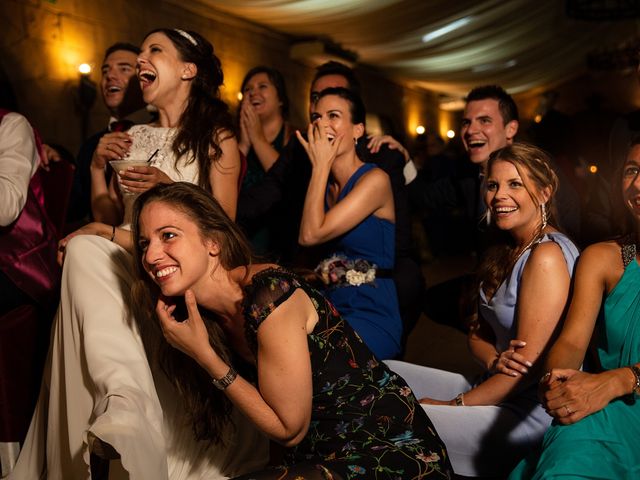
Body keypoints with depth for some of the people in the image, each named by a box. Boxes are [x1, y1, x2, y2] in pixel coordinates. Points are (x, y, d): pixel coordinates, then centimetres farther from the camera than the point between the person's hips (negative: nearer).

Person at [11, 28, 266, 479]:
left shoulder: (217, 137, 6)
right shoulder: (134, 138, 21)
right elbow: (110, 220, 16)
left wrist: (170, 189, -14)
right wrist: (98, 166, 2)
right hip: (126, 263, 5)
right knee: (85, 248, -29)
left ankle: (124, 406, -34)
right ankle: (124, 398, -43)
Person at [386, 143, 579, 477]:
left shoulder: (547, 255, -19)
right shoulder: (503, 255, 11)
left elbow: (529, 365, -22)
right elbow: (478, 335, 12)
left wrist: (455, 405, -14)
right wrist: (494, 361, -12)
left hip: (531, 415, -9)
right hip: (495, 390, 9)